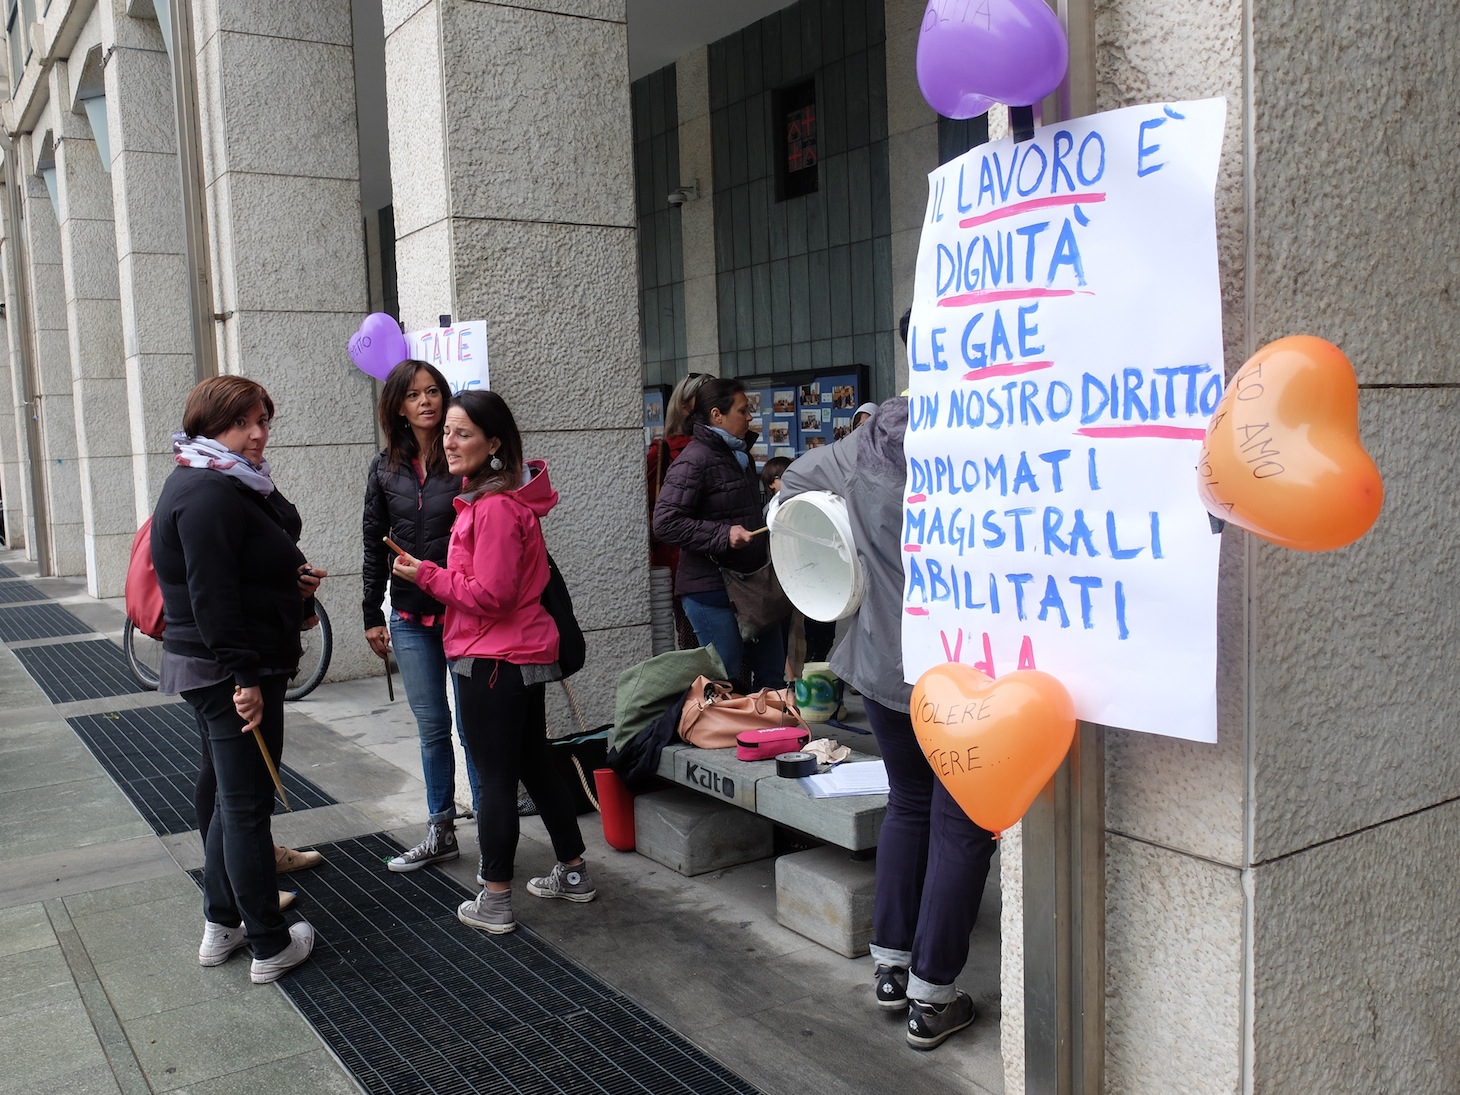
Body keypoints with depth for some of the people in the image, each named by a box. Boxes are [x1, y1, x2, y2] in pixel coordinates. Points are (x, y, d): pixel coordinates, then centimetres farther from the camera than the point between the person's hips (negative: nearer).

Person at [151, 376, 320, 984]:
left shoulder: (234, 483, 14)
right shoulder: (209, 494, -19)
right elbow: (212, 595, -25)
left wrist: (294, 581, 8)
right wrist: (244, 676, -26)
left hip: (227, 670, 11)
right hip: (232, 674, -11)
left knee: (234, 798, 20)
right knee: (247, 804, -1)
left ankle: (220, 926, 32)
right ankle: (270, 946, 11)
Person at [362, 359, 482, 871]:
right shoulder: (386, 468, 7)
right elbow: (375, 544, 12)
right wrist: (372, 614, 10)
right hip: (411, 618, 4)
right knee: (432, 728, 13)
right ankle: (440, 833, 26)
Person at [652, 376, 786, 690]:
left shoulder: (741, 455, 15)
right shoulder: (694, 460, -14)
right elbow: (665, 522, -22)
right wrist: (723, 534, -26)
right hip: (711, 591, -9)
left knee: (773, 675, 14)